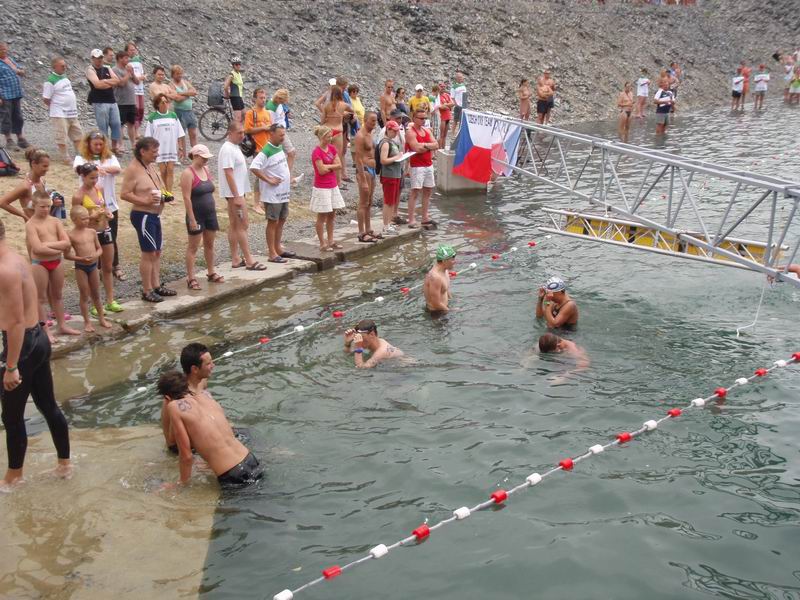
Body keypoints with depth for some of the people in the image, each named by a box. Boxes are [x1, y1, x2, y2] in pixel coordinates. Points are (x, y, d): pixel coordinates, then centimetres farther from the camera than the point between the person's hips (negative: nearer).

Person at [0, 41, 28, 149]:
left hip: (16, 94, 7)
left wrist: (20, 71, -1)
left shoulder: (10, 59, 17)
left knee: (18, 117, 13)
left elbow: (22, 73, 25)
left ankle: (20, 139, 23)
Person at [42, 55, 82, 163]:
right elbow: (46, 99, -13)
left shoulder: (64, 77, 9)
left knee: (77, 135, 13)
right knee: (62, 138, -2)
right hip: (59, 114, -8)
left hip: (72, 113, 8)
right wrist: (55, 107, -3)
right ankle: (66, 158, 5)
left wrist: (73, 107, 14)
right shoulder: (50, 81, -15)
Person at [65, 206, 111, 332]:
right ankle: (87, 322, 15)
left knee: (96, 294, 15)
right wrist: (80, 258, -23)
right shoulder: (71, 235, -10)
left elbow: (99, 248, 9)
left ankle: (102, 318, 27)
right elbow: (66, 255, -10)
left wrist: (96, 255, -13)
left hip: (93, 265, 4)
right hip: (81, 267, -4)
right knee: (84, 295, 5)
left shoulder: (92, 232, 2)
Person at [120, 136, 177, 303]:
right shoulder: (133, 169, -15)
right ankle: (147, 291, 3)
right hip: (143, 215, -9)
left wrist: (165, 196, 5)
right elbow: (124, 194, -19)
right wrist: (146, 201, -25)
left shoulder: (151, 166, 12)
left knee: (157, 252, 15)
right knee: (148, 253, -5)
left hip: (155, 215, 9)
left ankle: (157, 285, 25)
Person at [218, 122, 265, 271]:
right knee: (242, 225, -7)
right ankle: (249, 261, -5)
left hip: (237, 193, 10)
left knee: (234, 225, 12)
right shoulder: (228, 149, -18)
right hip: (234, 193, -10)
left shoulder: (235, 147, 13)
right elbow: (228, 174, -23)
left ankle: (236, 259, 17)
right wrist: (237, 196, -25)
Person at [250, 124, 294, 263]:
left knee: (281, 220, 15)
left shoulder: (280, 148, 9)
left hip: (283, 193, 9)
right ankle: (272, 253, 4)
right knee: (273, 222, -2)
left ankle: (278, 248, 27)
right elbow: (253, 167, -29)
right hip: (272, 194, -9)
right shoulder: (266, 151, -18)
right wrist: (269, 180, -24)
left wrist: (289, 177, 12)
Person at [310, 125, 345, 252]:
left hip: (333, 186, 7)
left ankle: (331, 241, 20)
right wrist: (332, 166, -5)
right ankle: (322, 244, 7)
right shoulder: (317, 152, -15)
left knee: (331, 215, 12)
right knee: (322, 216, 1)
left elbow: (339, 165, 1)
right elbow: (321, 170, -19)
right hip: (322, 188, -7)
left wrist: (327, 166, -11)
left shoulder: (332, 148, 6)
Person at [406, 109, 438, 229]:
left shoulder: (427, 130, 13)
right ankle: (411, 220, -9)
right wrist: (429, 147, -5)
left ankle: (425, 218, 20)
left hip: (429, 165, 8)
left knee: (428, 191, 11)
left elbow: (436, 145, 4)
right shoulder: (410, 132, -9)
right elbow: (417, 148, -20)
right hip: (417, 166, -8)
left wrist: (424, 145, -12)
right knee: (415, 192, -10)